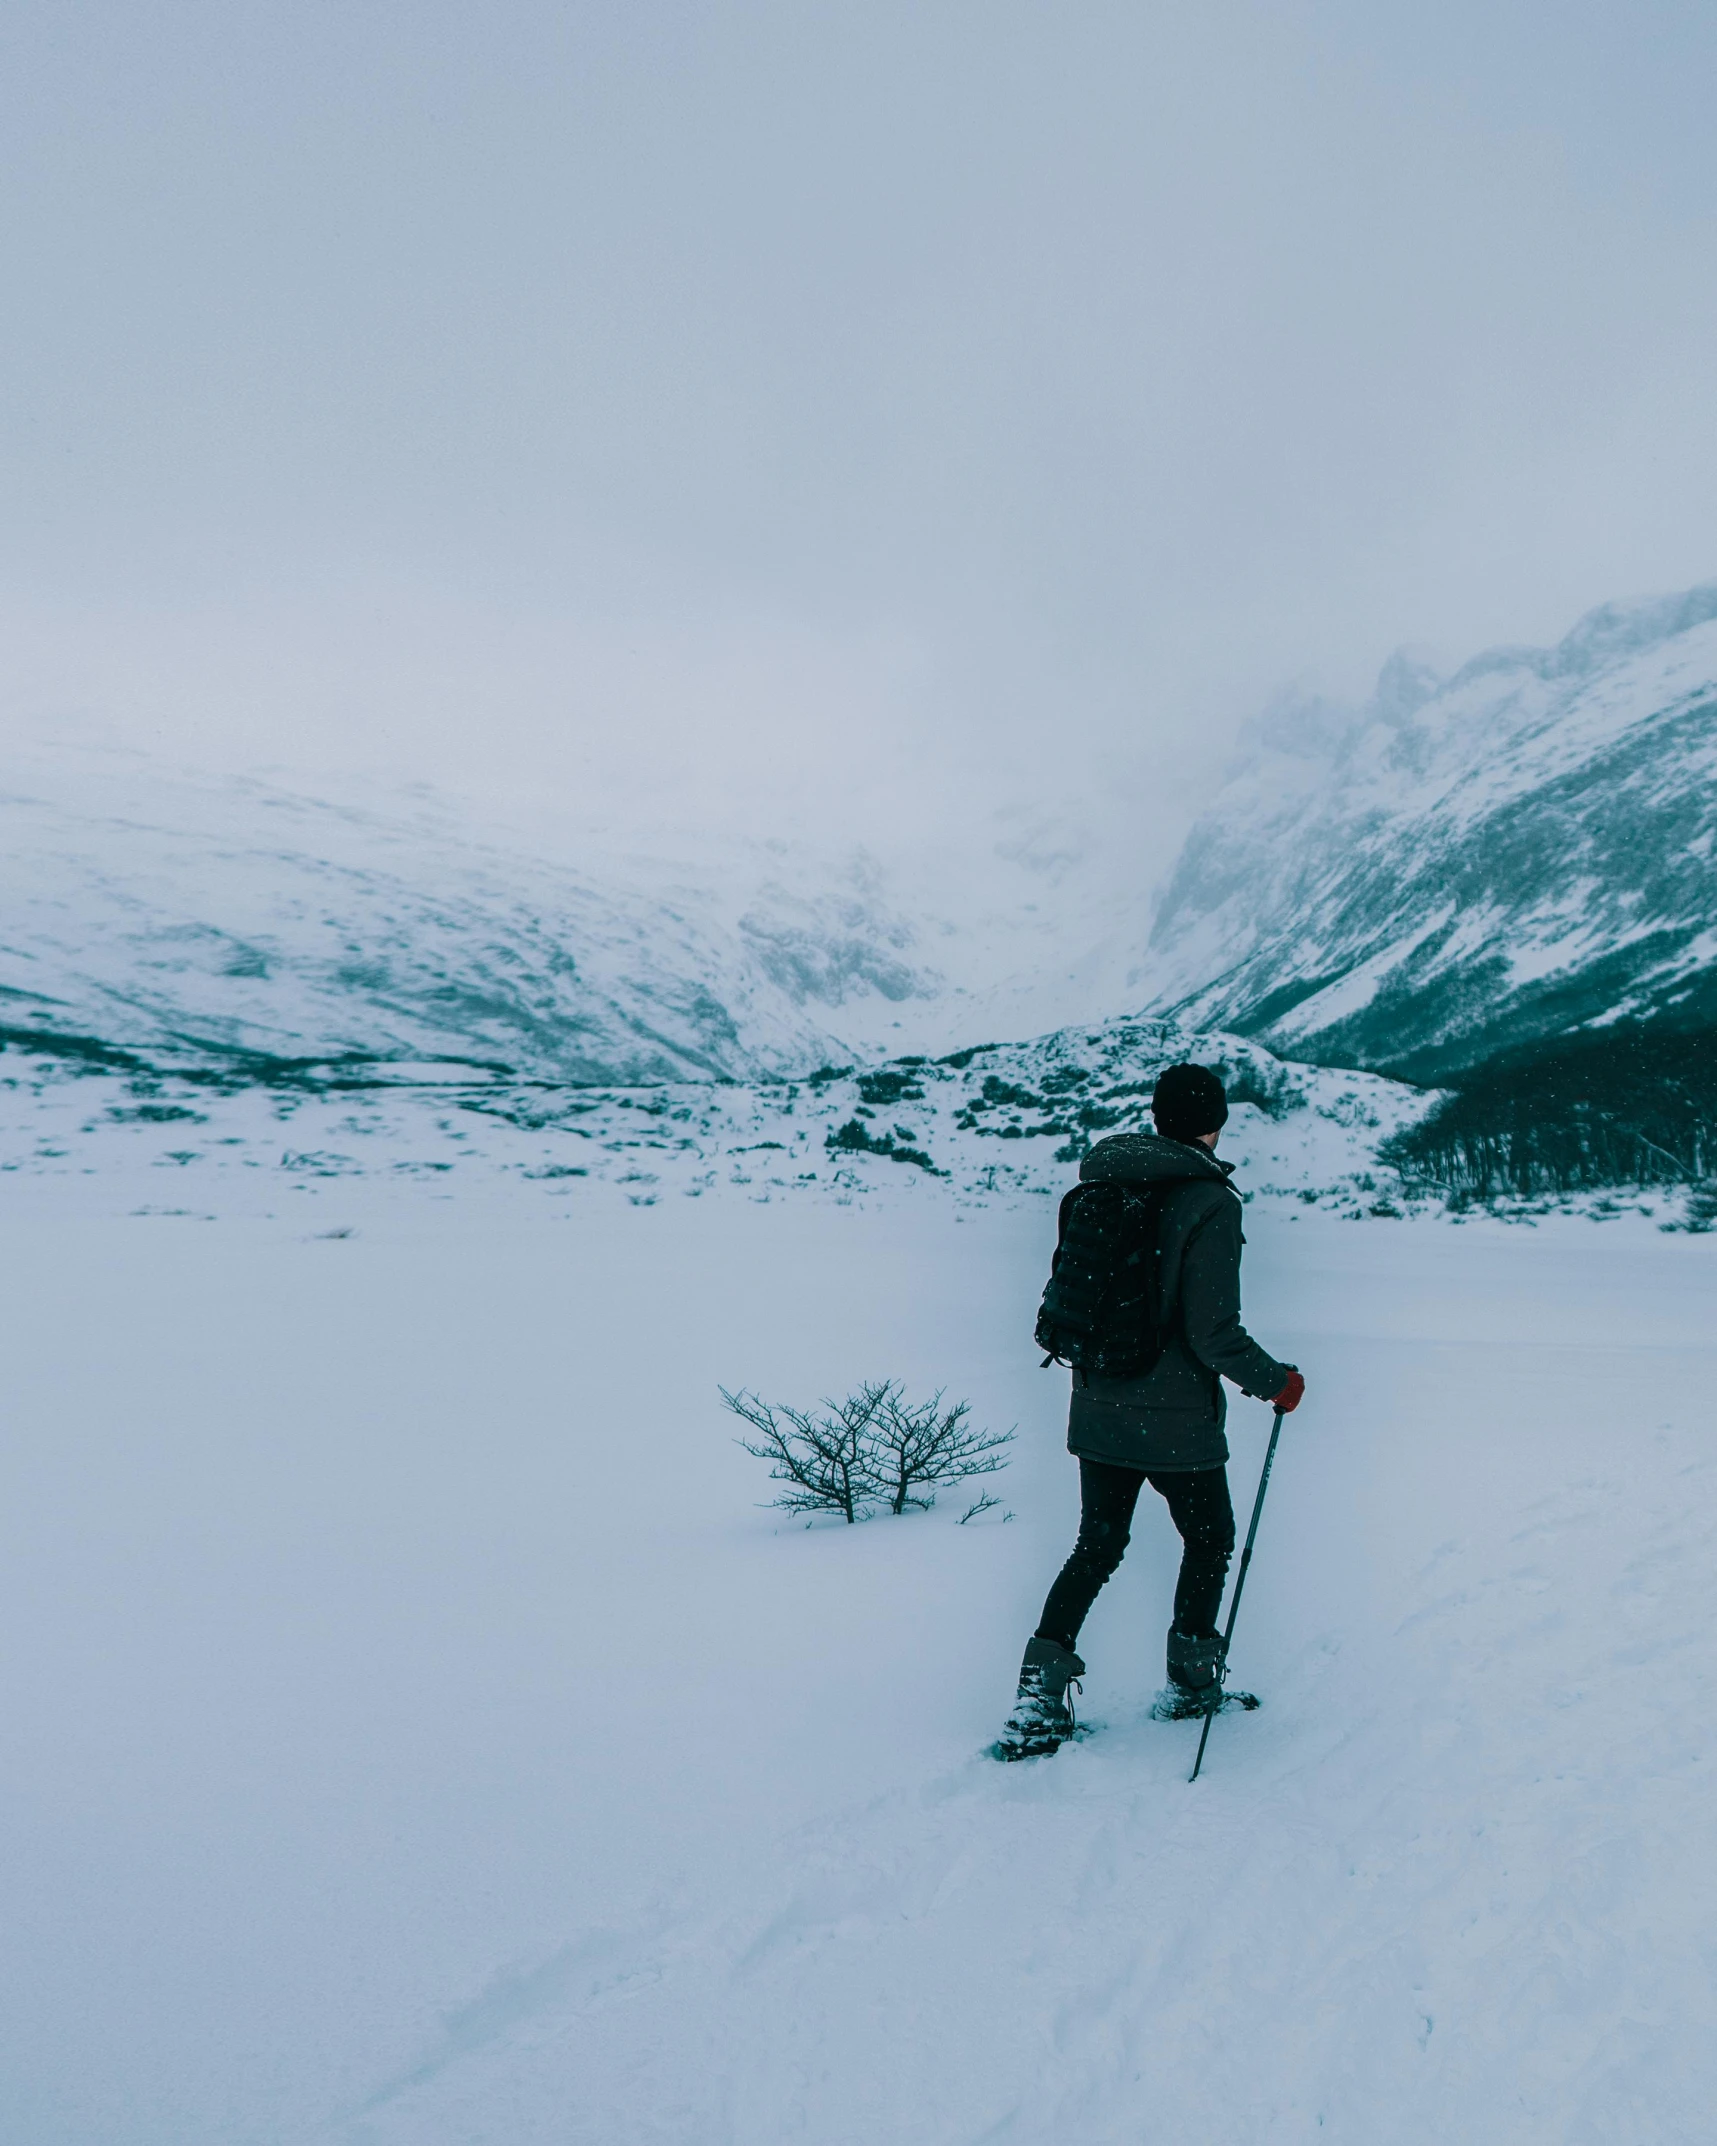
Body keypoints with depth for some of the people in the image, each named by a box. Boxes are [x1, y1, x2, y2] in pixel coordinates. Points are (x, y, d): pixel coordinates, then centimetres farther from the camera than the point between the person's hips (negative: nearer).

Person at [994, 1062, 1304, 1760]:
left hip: (1095, 1409, 5)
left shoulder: (1098, 1186, 1)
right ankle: (1191, 1681, 31)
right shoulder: (1209, 1201, -17)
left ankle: (1040, 1692, 6)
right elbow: (1213, 1334, -19)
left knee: (1097, 1546, 16)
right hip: (1175, 1420, -5)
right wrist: (1277, 1381, -2)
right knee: (1209, 1540, 20)